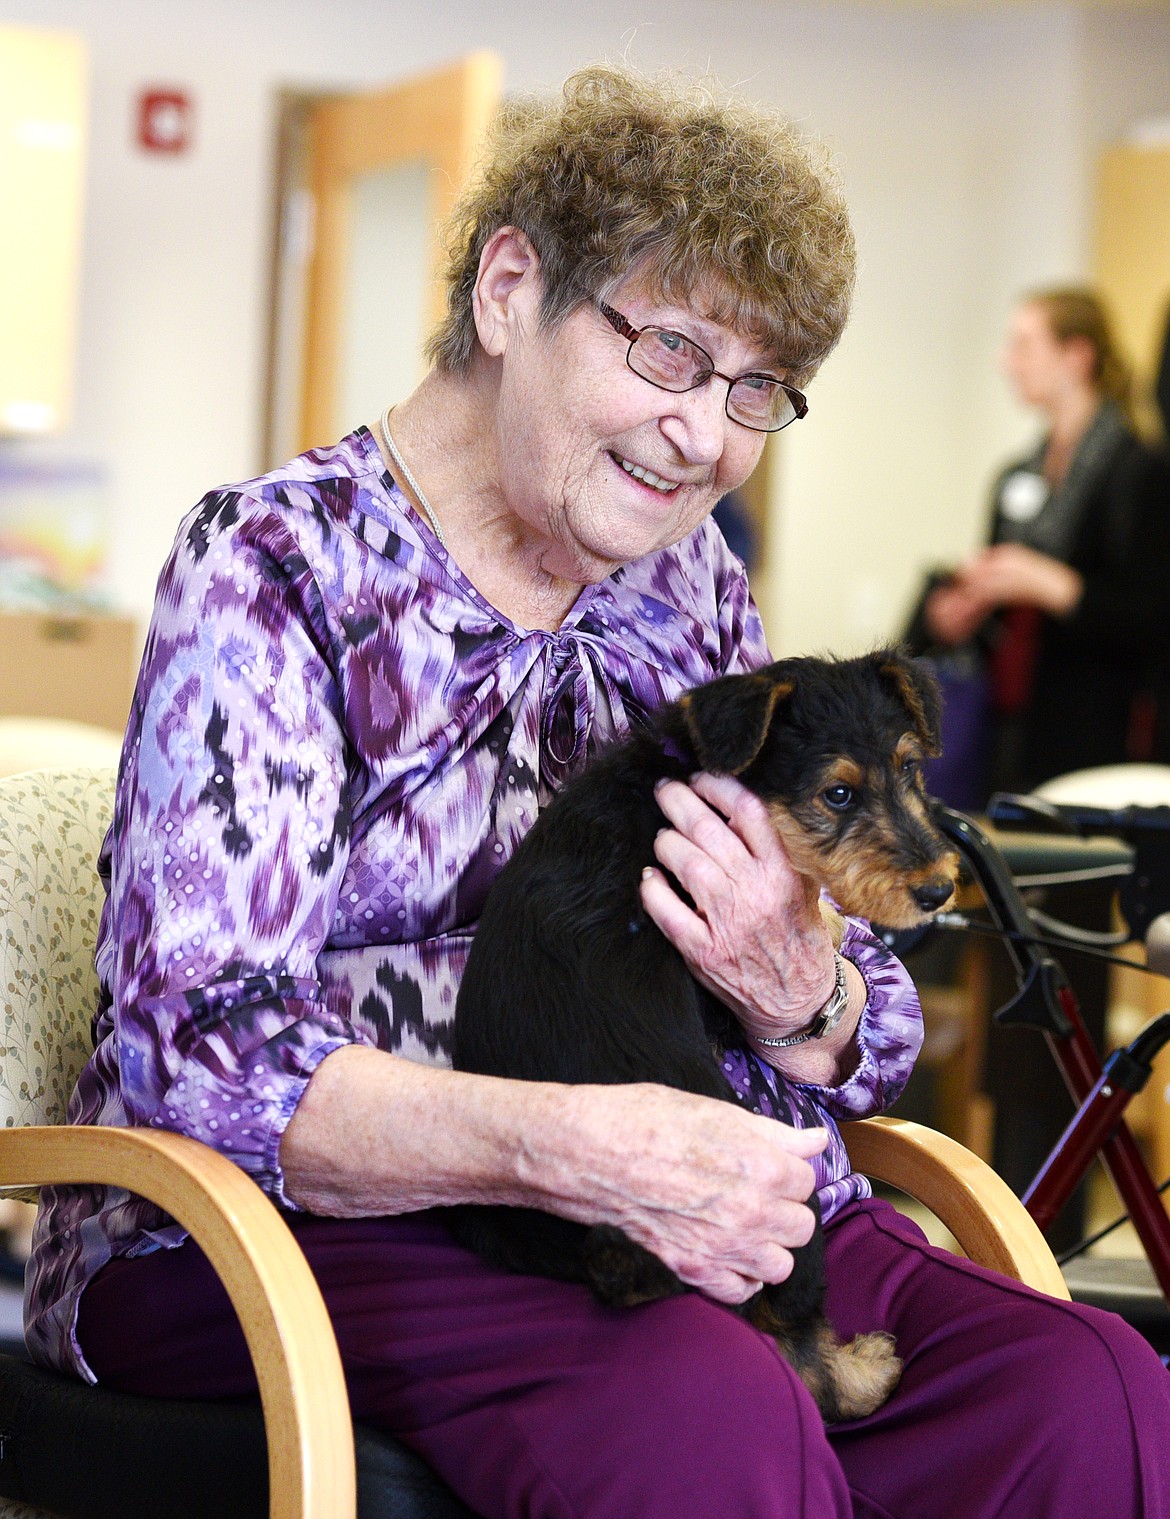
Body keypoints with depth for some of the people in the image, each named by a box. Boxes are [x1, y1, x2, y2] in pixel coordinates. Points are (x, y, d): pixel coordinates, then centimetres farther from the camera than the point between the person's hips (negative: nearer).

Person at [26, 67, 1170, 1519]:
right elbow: (195, 1043, -16)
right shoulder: (277, 563, -5)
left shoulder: (692, 590, 15)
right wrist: (567, 1144, -31)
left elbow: (873, 1042, 15)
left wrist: (797, 992, -11)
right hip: (307, 1228, -5)